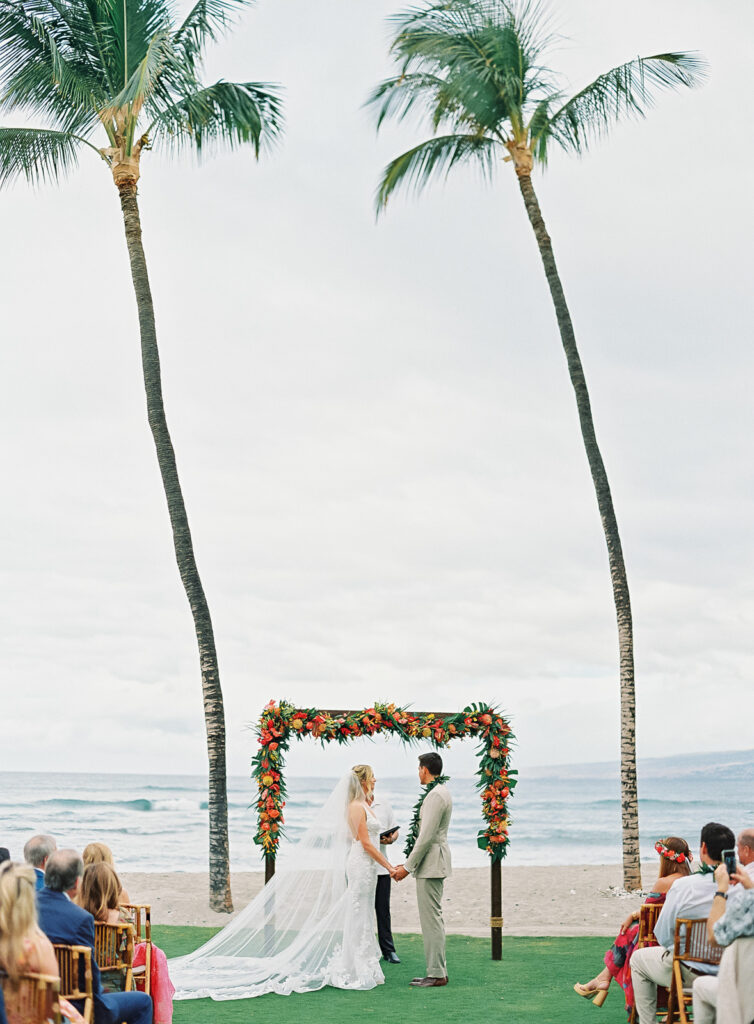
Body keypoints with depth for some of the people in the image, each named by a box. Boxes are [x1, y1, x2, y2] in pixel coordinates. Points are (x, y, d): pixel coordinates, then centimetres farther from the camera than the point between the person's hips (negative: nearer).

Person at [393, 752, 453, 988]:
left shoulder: (435, 795, -18)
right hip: (433, 863, 11)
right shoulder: (440, 792, 15)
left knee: (431, 918, -7)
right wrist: (409, 863, 20)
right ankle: (437, 971, 18)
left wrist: (408, 867, -16)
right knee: (433, 918, 13)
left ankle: (437, 974, -4)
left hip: (431, 863, -11)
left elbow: (426, 836, -21)